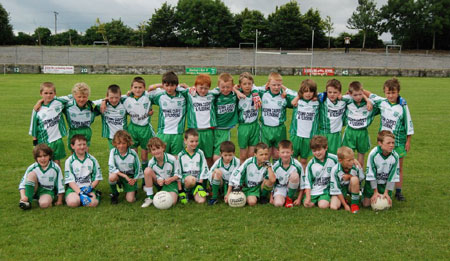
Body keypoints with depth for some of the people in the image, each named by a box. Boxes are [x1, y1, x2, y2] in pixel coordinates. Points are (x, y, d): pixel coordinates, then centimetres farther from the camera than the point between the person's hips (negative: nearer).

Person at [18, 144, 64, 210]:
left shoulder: (55, 168, -14)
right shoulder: (32, 168, -11)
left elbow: (60, 185, -7)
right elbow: (22, 183, -10)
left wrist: (59, 201, -3)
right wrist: (23, 196, -27)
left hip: (48, 190, -3)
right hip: (35, 190, 3)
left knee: (44, 204, -37)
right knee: (31, 174, -26)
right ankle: (27, 201, -23)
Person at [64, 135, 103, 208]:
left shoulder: (92, 160, 6)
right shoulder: (69, 161, 0)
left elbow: (97, 178, 9)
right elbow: (70, 180, -6)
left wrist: (90, 187, -10)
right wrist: (80, 193, -20)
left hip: (88, 187, 0)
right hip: (74, 188, 0)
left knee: (93, 203, -30)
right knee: (72, 202, -31)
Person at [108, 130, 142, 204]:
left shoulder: (133, 153, -14)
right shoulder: (113, 152, -14)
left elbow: (138, 168, -1)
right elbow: (112, 168, -18)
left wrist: (134, 179, -10)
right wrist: (125, 176, -25)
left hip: (130, 177, 0)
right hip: (118, 174, 1)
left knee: (130, 199, -13)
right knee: (112, 177, -36)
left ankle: (133, 189, 24)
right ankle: (114, 194, -6)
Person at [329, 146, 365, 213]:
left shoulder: (355, 166, -20)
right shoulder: (335, 170, -24)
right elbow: (335, 189, -19)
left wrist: (350, 176, -25)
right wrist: (345, 205, -20)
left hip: (351, 187, 1)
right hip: (340, 189, -1)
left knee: (354, 179, -32)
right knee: (333, 207, -24)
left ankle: (354, 203, -13)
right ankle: (343, 201, 14)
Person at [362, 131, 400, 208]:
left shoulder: (395, 156, -20)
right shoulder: (373, 154, -26)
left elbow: (393, 176, -12)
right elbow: (371, 174, -18)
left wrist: (386, 192, -13)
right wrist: (375, 192, -14)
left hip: (385, 183, 2)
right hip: (372, 181, -2)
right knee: (366, 204, -3)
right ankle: (364, 192, 29)